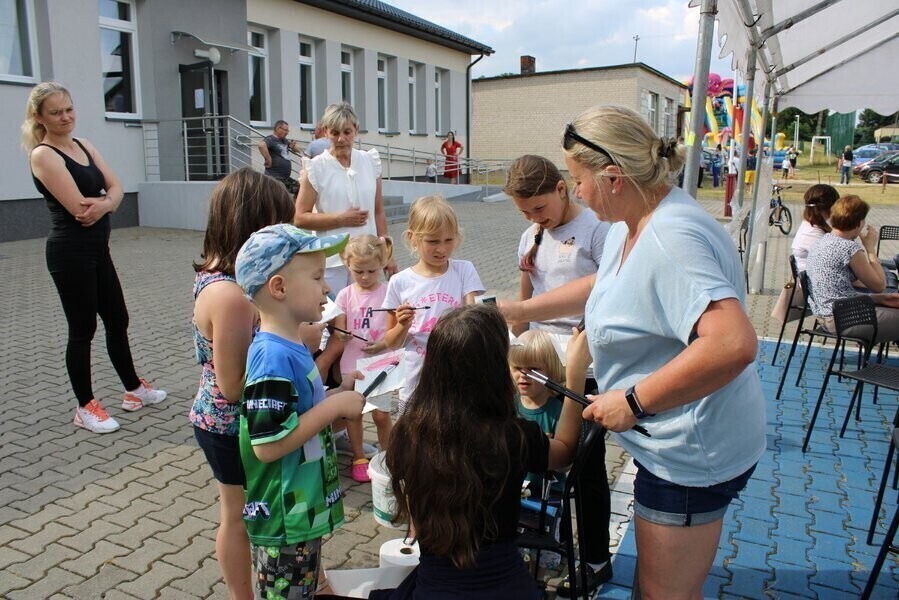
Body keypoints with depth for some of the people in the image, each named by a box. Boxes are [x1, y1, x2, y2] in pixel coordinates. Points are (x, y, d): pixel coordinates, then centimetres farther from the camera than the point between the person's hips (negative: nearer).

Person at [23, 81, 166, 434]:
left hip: (98, 249, 8)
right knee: (83, 329, 2)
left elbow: (116, 188, 2)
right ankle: (85, 407, 17)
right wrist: (108, 198, -4)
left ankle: (134, 390, 31)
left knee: (117, 321, 16)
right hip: (70, 253, -8)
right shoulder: (43, 155, -12)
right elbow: (78, 207, -21)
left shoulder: (83, 146, 10)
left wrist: (103, 203, -19)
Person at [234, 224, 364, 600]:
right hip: (284, 518, -9)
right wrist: (335, 406, -24)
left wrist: (336, 395, 2)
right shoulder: (273, 356, -26)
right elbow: (268, 444, -29)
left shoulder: (290, 348, 4)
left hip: (303, 508, 9)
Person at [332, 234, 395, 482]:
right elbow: (339, 334, -2)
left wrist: (383, 344, -23)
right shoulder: (345, 295, -2)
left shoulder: (389, 293, -7)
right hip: (351, 364, 2)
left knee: (381, 414, 4)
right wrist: (341, 335, -25)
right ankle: (359, 458, 31)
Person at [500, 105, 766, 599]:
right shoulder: (630, 226, 4)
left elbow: (733, 344, -39)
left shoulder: (672, 238, -30)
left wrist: (633, 401, -31)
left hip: (691, 453, -10)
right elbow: (604, 284, 21)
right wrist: (519, 310, 18)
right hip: (670, 441, 10)